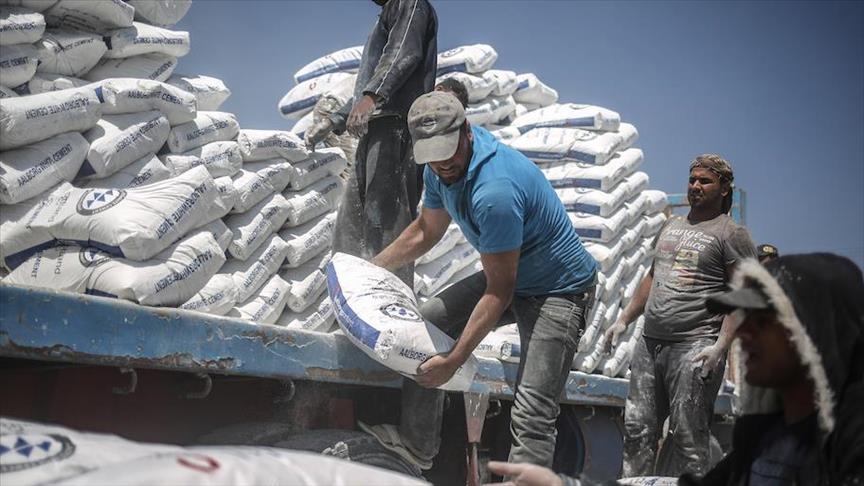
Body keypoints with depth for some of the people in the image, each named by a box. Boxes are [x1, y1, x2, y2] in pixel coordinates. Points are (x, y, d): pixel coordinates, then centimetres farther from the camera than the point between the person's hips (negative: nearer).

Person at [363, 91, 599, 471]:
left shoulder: (495, 191, -34)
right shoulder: (441, 169, -5)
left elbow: (500, 290, -29)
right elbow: (425, 232, 15)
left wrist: (453, 362, -28)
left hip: (560, 290, -9)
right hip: (508, 273, 10)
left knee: (531, 414, -20)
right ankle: (417, 445, 22)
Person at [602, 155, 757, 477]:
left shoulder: (732, 235, -2)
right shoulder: (671, 226, 21)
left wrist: (720, 346, -19)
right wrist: (624, 320, 21)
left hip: (694, 347, -7)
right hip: (649, 342, 7)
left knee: (687, 437, -6)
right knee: (637, 429, 6)